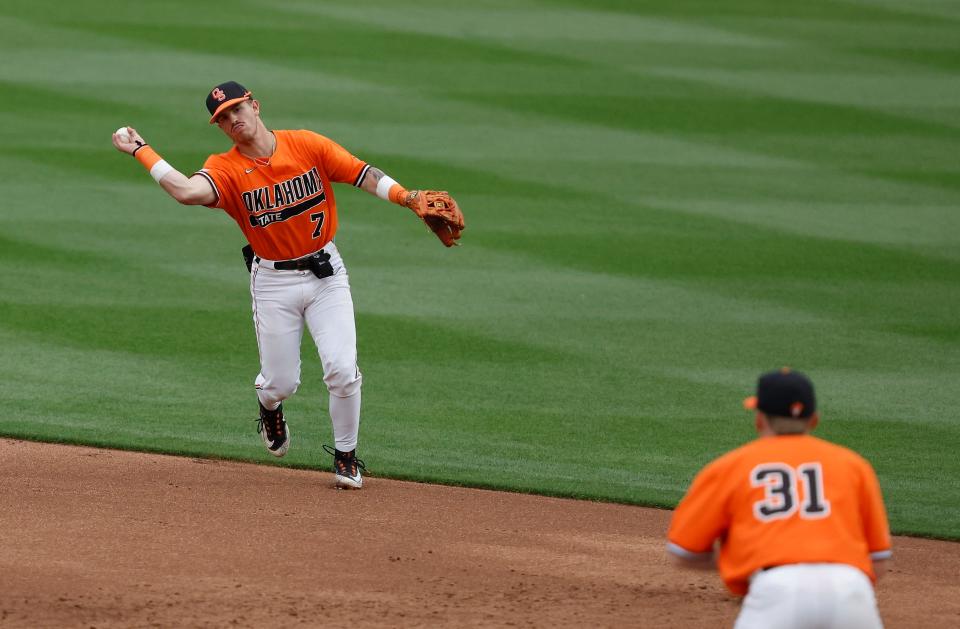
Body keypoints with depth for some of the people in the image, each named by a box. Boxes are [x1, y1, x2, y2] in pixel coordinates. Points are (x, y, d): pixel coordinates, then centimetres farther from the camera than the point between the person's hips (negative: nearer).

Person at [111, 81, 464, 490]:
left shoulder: (308, 145, -5)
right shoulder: (225, 169, -11)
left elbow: (363, 174, -10)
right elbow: (187, 191, -31)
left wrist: (411, 199, -25)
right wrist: (140, 150, -29)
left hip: (327, 273, 0)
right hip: (273, 283, 0)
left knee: (343, 370, -11)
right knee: (280, 382, 4)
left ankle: (346, 457, 11)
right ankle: (270, 409, 44)